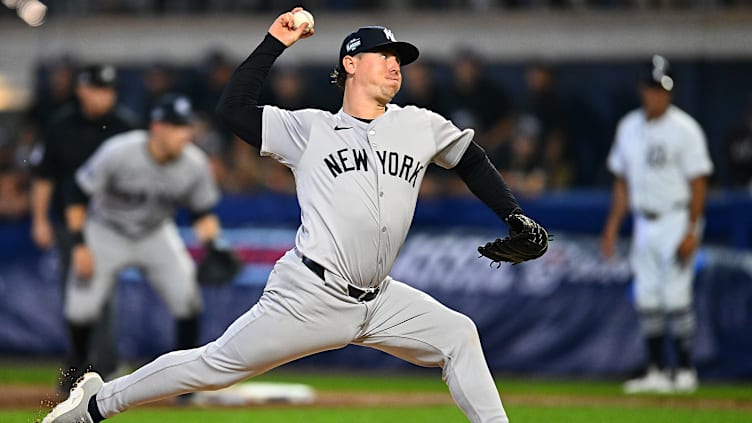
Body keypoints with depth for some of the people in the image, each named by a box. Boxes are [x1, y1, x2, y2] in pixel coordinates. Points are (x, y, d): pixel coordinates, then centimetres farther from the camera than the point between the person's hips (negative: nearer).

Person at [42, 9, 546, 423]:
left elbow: (473, 161, 25)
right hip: (311, 295, -5)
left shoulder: (420, 125, 11)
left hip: (379, 302, 5)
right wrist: (274, 44, -3)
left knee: (458, 336, -3)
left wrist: (515, 218, 17)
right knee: (215, 365, -3)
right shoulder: (310, 129, 2)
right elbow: (234, 109, -3)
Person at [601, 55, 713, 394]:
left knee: (675, 296, -10)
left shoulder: (684, 129, -8)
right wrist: (612, 226, 12)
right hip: (644, 223, 6)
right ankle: (656, 372, 10)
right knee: (646, 299, 4)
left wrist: (691, 231, -16)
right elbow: (622, 181, 17)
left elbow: (698, 182, -10)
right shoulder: (629, 127, 10)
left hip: (676, 222, -6)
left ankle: (685, 370, -2)